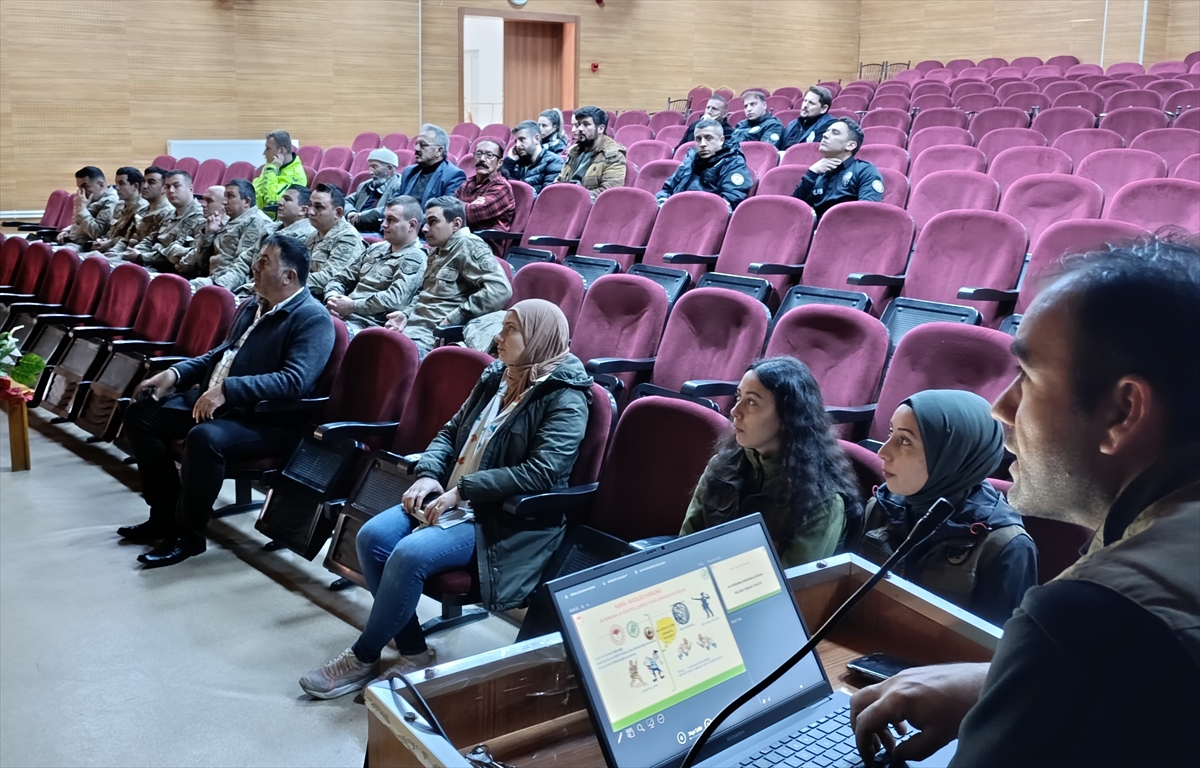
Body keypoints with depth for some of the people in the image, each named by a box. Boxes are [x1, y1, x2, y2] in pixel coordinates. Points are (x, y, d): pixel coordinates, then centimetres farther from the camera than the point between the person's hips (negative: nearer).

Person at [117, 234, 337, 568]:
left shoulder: (312, 318, -14)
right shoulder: (252, 307, 14)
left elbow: (295, 380, -26)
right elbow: (221, 354, 25)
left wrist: (227, 389, -32)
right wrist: (175, 373, 8)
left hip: (270, 421, -10)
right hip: (217, 401, 10)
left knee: (204, 438, -35)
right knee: (141, 414, 4)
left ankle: (189, 534, -13)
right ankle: (166, 513, 13)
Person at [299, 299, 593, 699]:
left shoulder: (565, 400, -11)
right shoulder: (495, 379, 13)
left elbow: (541, 472, -22)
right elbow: (450, 432, 20)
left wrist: (462, 490, -22)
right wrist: (428, 474, -1)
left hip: (506, 519, -8)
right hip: (451, 499, 8)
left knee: (410, 554, -27)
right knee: (372, 537, -14)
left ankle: (363, 658, -4)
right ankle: (414, 652, -3)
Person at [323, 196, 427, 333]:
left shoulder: (414, 258, -4)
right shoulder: (375, 249, 22)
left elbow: (395, 299, -19)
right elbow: (342, 279, 22)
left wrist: (353, 306, -14)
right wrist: (332, 298, 0)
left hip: (368, 325, -8)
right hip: (341, 316, 8)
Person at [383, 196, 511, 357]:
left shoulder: (468, 246, -8)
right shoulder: (437, 251, 20)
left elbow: (499, 289, -22)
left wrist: (452, 320, -20)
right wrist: (406, 313, 10)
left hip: (432, 335, -9)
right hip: (411, 326, 9)